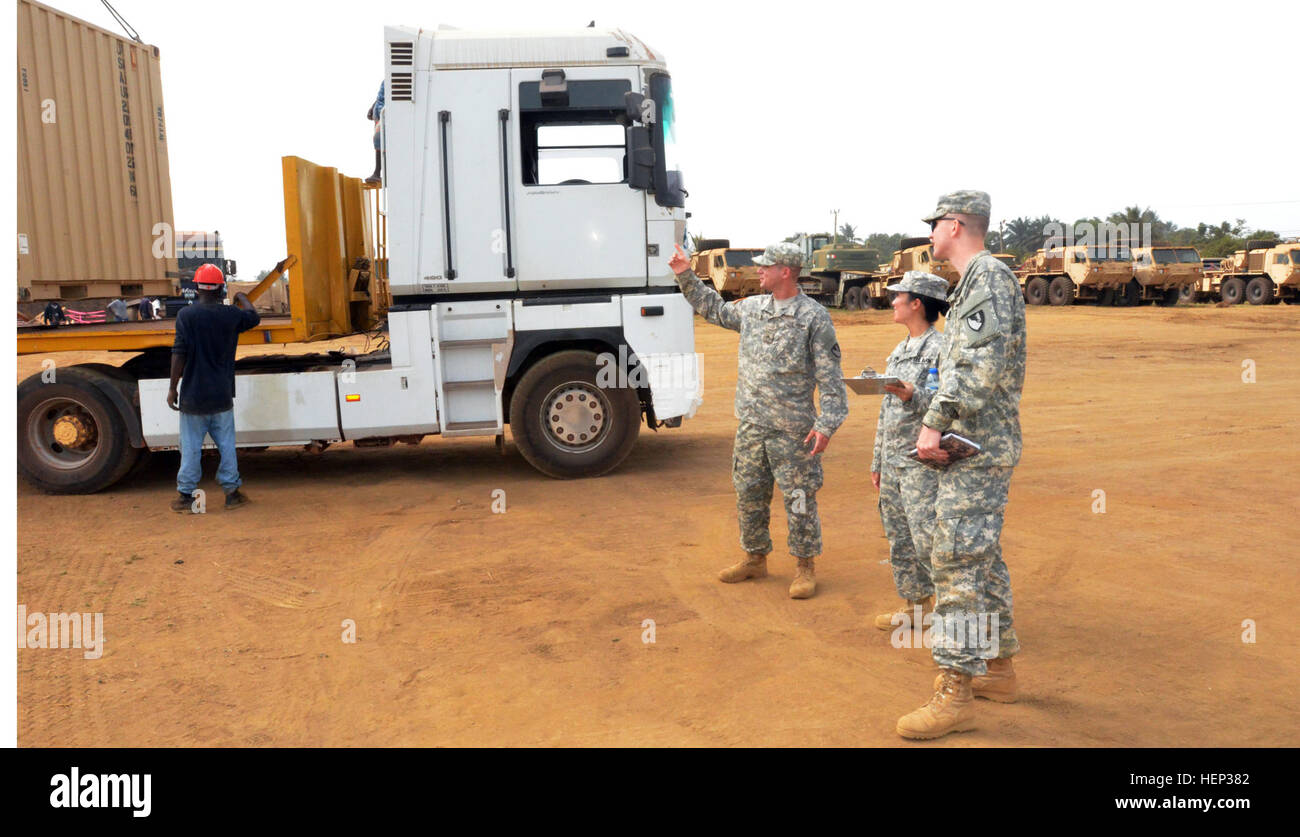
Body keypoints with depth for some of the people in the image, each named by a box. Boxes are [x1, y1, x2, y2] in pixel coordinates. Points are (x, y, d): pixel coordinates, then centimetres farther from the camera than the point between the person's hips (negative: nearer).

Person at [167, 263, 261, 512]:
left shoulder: (186, 315, -9)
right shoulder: (231, 314, -2)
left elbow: (179, 354, -12)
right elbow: (253, 317, 21)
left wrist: (173, 387, -4)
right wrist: (242, 298, 41)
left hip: (193, 396, -2)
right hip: (222, 396, 2)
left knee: (191, 447, 6)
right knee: (226, 444, 11)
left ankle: (186, 496, 13)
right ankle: (232, 492, 16)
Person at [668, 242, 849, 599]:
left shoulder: (814, 317, -9)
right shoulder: (751, 308, 9)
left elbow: (830, 377, -10)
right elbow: (714, 309, 29)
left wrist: (826, 424, -17)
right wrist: (686, 276, 24)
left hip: (793, 431, -6)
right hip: (750, 426, 6)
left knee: (799, 500, 3)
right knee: (748, 494, 14)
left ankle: (805, 566, 18)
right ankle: (755, 558, 31)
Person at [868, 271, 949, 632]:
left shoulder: (941, 349, -10)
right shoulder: (898, 352, 17)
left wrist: (913, 397, -34)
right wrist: (877, 462, 21)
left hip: (923, 462, -9)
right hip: (893, 461, 9)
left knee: (927, 540, -11)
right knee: (899, 540, 12)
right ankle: (914, 606, 23)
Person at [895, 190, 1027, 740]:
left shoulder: (988, 276, -12)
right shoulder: (976, 281, 20)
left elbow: (983, 365, -24)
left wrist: (935, 422, -23)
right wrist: (939, 423, 17)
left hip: (976, 447, -11)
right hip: (979, 446, 11)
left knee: (958, 561, -10)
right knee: (980, 557, 16)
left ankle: (956, 695, -5)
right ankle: (998, 668, 28)